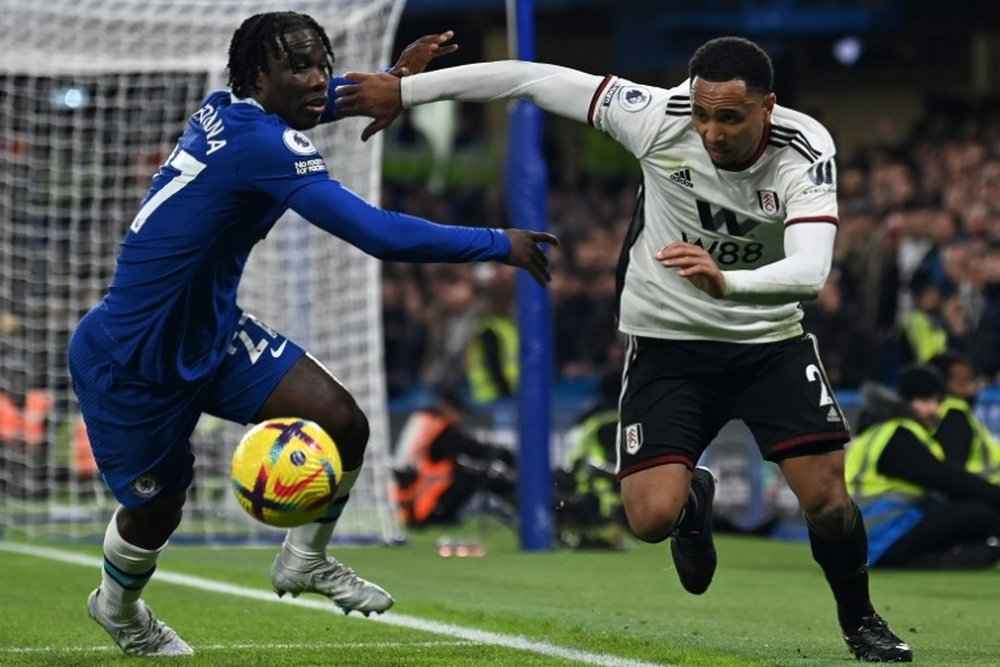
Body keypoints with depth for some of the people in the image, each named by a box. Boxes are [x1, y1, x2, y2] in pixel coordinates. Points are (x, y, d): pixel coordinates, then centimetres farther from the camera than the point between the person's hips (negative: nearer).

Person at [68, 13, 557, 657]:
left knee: (343, 425, -4)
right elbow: (381, 235, -37)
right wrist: (501, 245, -29)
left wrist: (388, 80, 8)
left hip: (211, 331, 9)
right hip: (132, 362, -9)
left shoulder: (224, 111, -5)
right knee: (155, 510, 10)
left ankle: (305, 562, 22)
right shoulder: (261, 144, -31)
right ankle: (118, 607, 44)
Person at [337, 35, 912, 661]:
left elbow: (809, 271, -36)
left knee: (827, 497, -11)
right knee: (653, 516, -15)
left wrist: (727, 282, -56)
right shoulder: (662, 117, -22)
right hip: (668, 343, 0)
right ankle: (694, 499, 25)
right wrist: (405, 90, -13)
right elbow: (534, 79, -15)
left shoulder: (806, 151, -23)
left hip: (770, 340, 0)